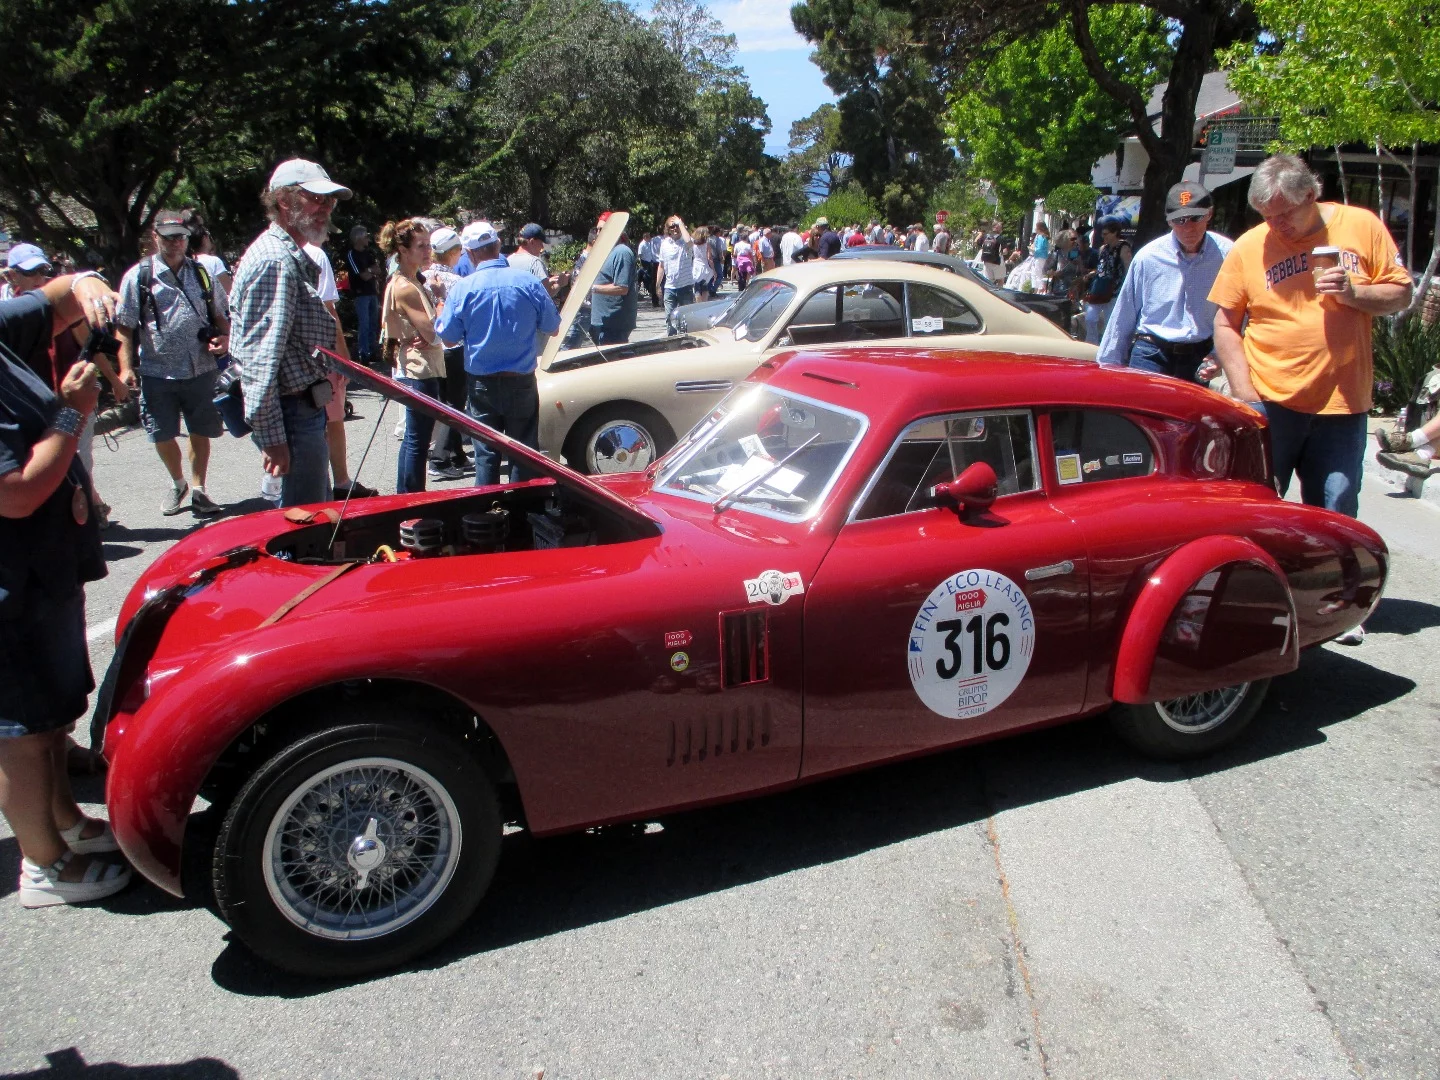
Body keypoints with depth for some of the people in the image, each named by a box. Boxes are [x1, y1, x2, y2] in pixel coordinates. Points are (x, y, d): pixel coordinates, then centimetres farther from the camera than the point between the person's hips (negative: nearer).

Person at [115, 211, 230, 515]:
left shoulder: (202, 274, 9)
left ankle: (198, 489, 23)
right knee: (162, 436, 7)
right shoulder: (138, 276, -1)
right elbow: (124, 327, -1)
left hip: (200, 370, 2)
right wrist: (126, 367, -10)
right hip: (157, 372, -2)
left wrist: (224, 338, -2)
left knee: (200, 433, 8)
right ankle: (177, 484, 32)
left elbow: (221, 315, 19)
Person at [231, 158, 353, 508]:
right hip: (293, 414, -11)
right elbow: (260, 358, -24)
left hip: (306, 410, 11)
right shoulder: (274, 261, -18)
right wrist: (271, 437, -26)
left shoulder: (295, 259, 17)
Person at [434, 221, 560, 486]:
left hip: (482, 383, 0)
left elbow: (448, 338, -2)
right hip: (522, 382, 0)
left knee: (486, 453, 10)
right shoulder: (529, 283, -9)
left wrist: (440, 307, 13)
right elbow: (552, 328, 0)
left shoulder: (463, 288, -10)